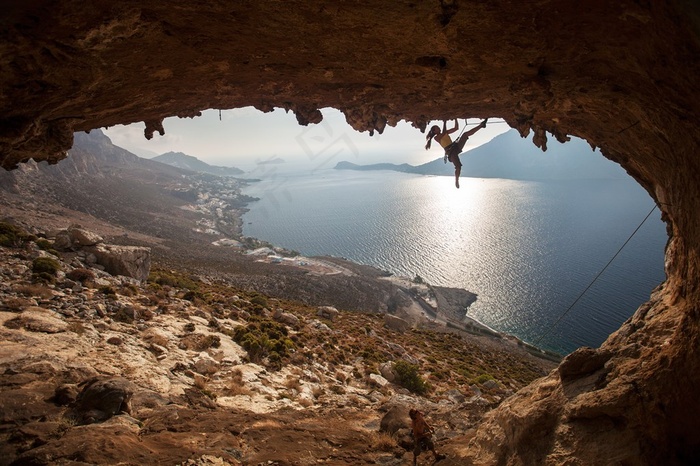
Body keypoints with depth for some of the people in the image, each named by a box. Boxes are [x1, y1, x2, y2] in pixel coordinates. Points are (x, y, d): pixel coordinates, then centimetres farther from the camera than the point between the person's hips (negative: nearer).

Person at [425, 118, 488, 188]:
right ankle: (456, 182, 0)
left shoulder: (445, 132, 20)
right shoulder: (436, 137, 0)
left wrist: (455, 119, 9)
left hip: (456, 146, 6)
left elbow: (456, 128, 17)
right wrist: (444, 123, -14)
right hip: (450, 151, -6)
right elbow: (444, 132, -18)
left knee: (465, 134, -10)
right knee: (458, 166, -19)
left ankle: (481, 125, -13)